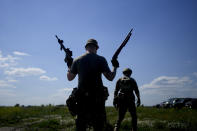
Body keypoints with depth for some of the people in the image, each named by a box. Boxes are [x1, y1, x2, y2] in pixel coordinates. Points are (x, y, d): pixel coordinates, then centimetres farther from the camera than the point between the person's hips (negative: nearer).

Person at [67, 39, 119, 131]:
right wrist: (115, 67, 11)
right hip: (97, 98, -2)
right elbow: (110, 77, -7)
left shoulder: (77, 60, 4)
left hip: (82, 97, 2)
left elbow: (69, 78, 13)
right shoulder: (100, 59, -4)